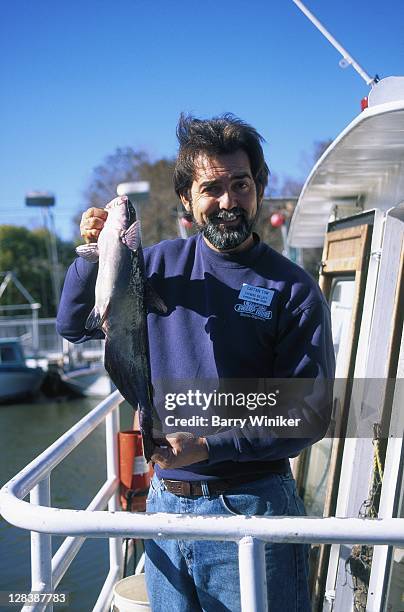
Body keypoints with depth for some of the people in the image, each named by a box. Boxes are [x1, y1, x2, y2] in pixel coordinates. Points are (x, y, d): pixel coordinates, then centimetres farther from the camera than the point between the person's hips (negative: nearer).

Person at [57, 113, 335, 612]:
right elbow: (74, 327, 10)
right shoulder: (160, 264, 2)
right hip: (164, 501, 4)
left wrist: (207, 446, -20)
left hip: (249, 511, -3)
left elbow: (311, 413, -12)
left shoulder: (293, 290, -9)